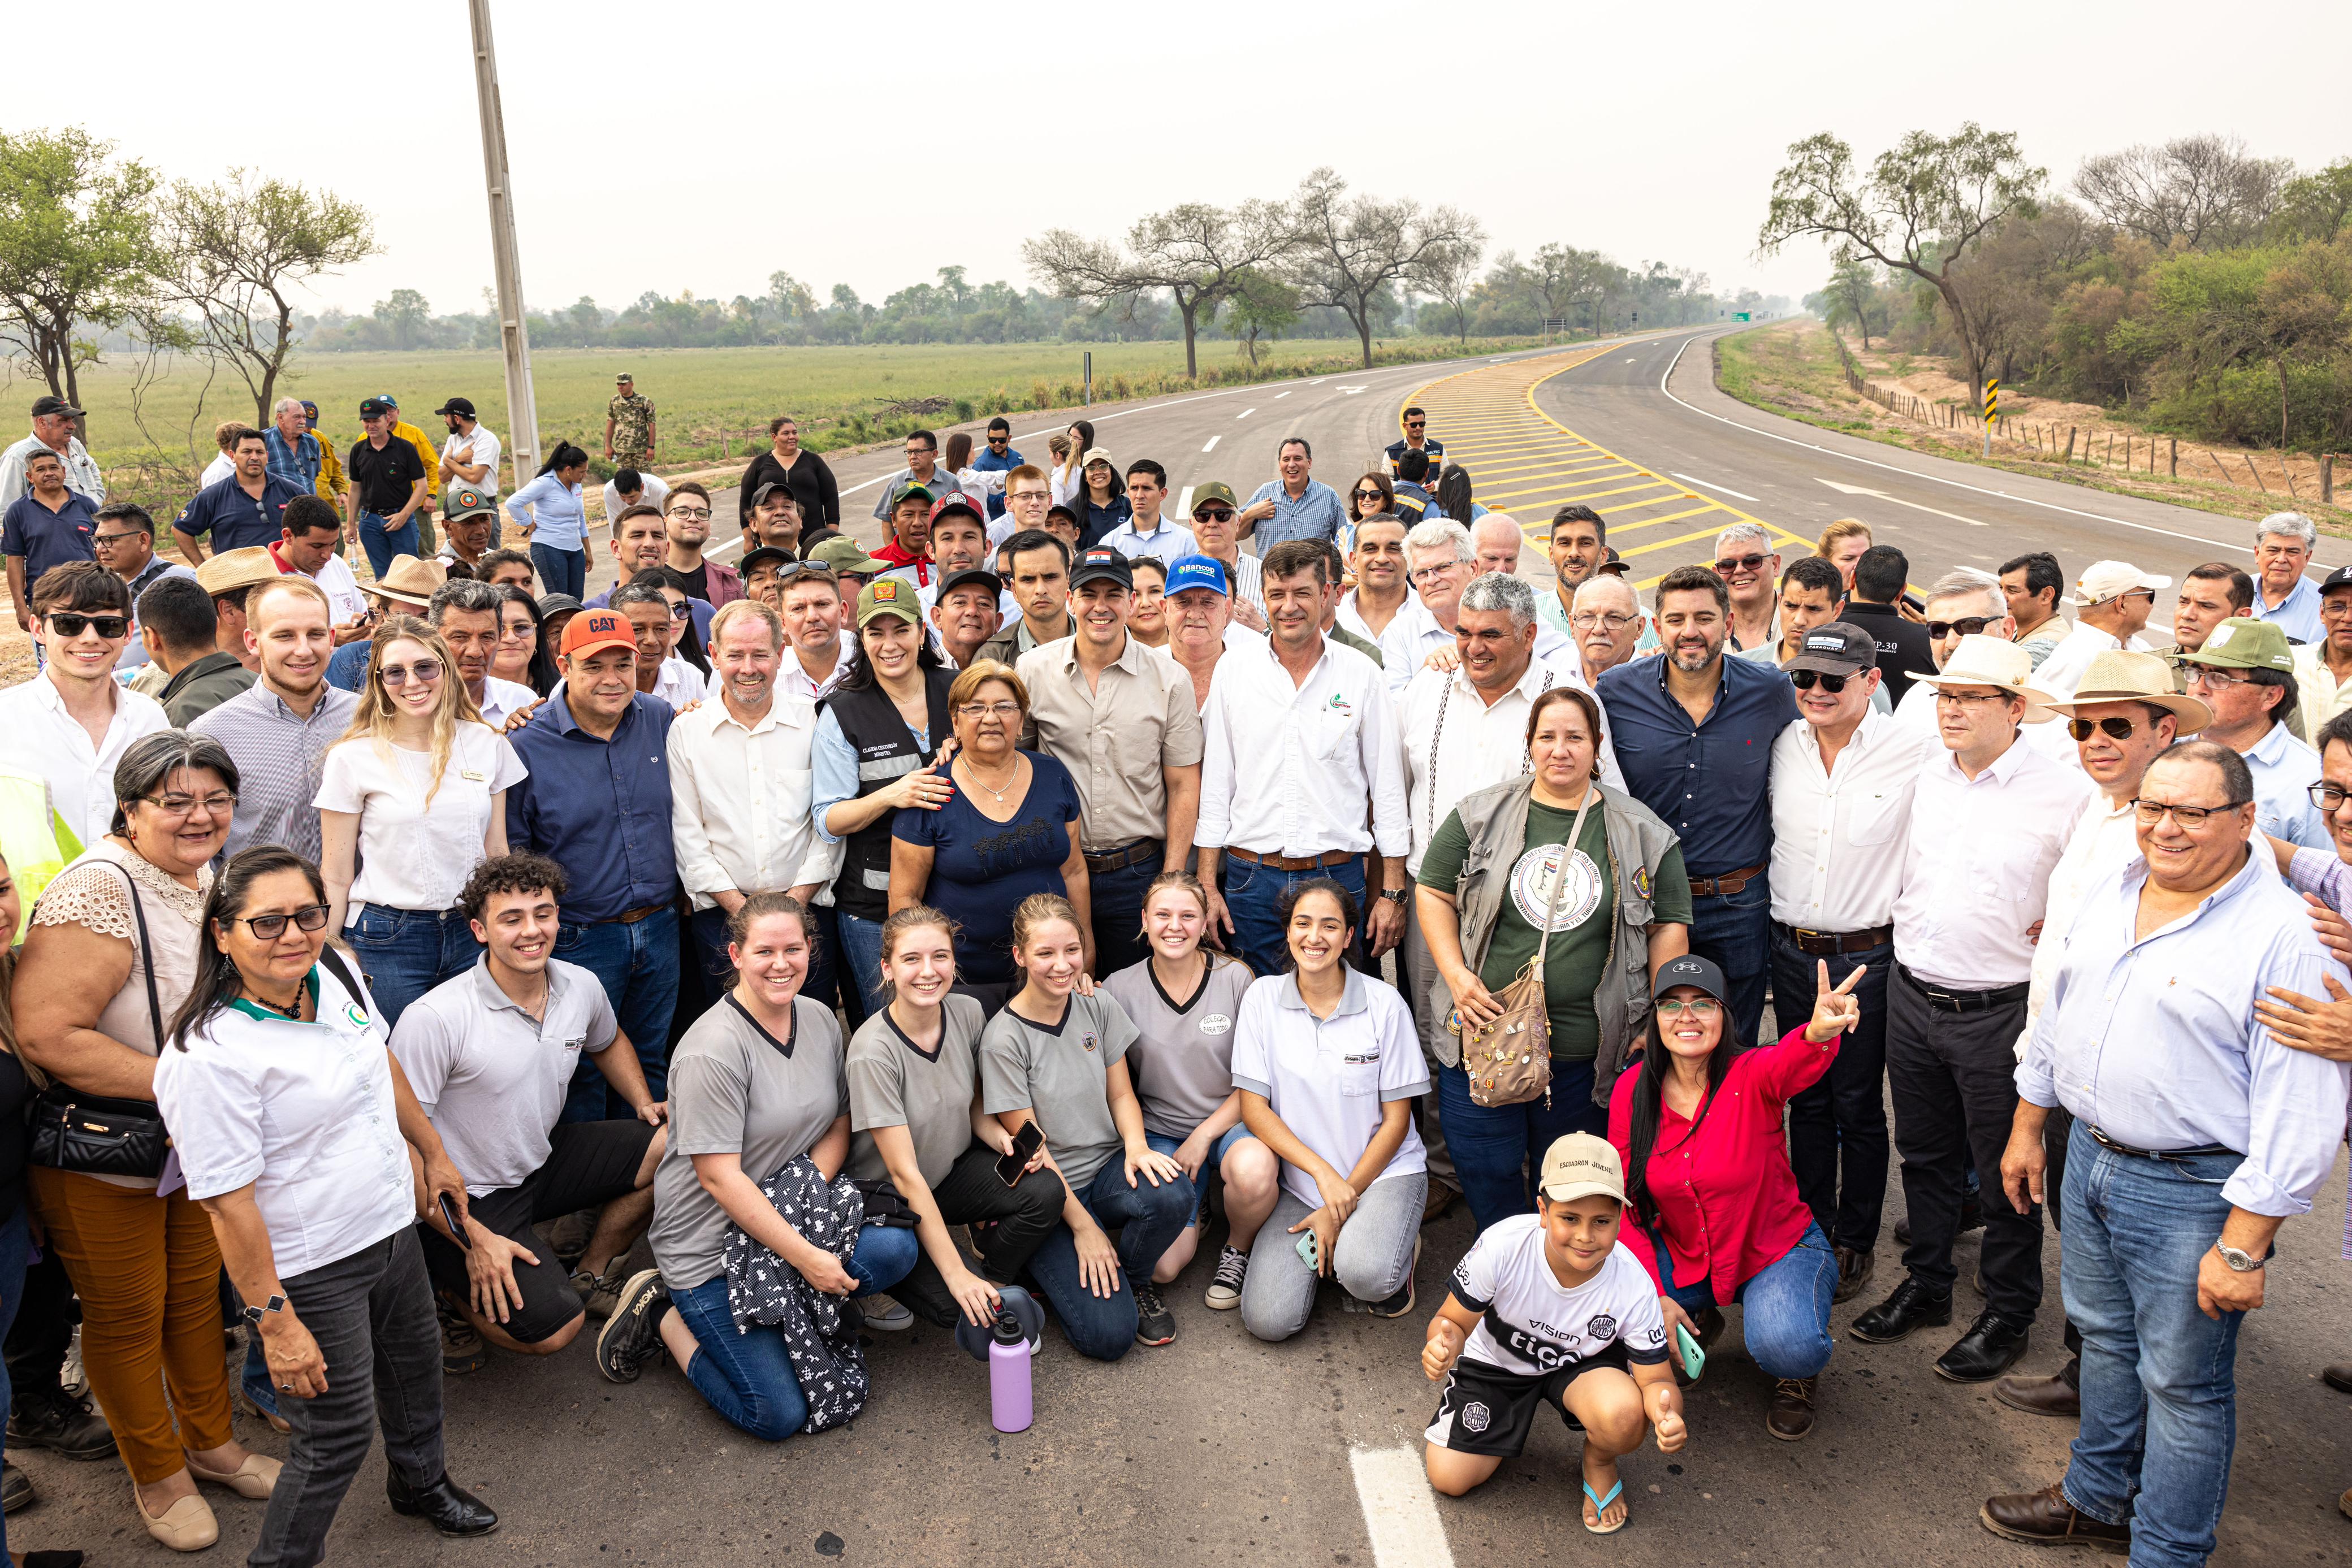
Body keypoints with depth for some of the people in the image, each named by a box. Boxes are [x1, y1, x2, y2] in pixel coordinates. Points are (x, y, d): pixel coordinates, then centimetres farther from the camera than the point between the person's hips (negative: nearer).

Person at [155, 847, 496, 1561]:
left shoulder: (335, 972, -5)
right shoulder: (209, 1056, -28)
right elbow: (227, 1203, -25)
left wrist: (433, 1152, 21)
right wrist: (275, 1322, -22)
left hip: (392, 1227, 8)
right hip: (313, 1273, -8)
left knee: (414, 1362, 28)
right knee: (336, 1439, 4)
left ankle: (422, 1483, 56)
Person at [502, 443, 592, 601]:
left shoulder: (576, 485, 10)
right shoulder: (545, 483, -12)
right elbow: (512, 503, -19)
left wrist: (588, 551, 22)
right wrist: (530, 525, -9)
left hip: (575, 549, 7)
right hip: (549, 548, -7)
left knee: (577, 600, 5)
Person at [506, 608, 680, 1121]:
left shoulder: (661, 721, 1)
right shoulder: (527, 745, -11)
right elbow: (508, 854, -5)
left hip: (660, 929, 4)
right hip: (580, 939, -4)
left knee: (650, 1065, 18)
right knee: (583, 1077, 9)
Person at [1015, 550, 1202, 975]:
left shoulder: (1170, 680, -2)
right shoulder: (1032, 669, -1)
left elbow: (1183, 785, 1)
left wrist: (1171, 880, -3)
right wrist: (961, 739, -11)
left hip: (1139, 871, 0)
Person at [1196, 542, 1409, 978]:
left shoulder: (1361, 675, 1)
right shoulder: (1234, 675, 5)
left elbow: (1388, 787, 3)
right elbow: (1214, 786, 7)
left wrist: (1393, 892, -1)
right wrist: (1207, 887, 2)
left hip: (1337, 876, -1)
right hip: (1250, 879, 1)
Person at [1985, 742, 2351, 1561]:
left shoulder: (2283, 936, -19)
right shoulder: (2113, 893, 4)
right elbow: (2059, 1013, 16)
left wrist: (2243, 1249, -20)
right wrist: (2026, 1126, 18)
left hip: (2192, 1192, -7)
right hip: (2089, 1156, 7)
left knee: (2182, 1383, 8)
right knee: (2104, 1340, 23)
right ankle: (2098, 1499, 43)